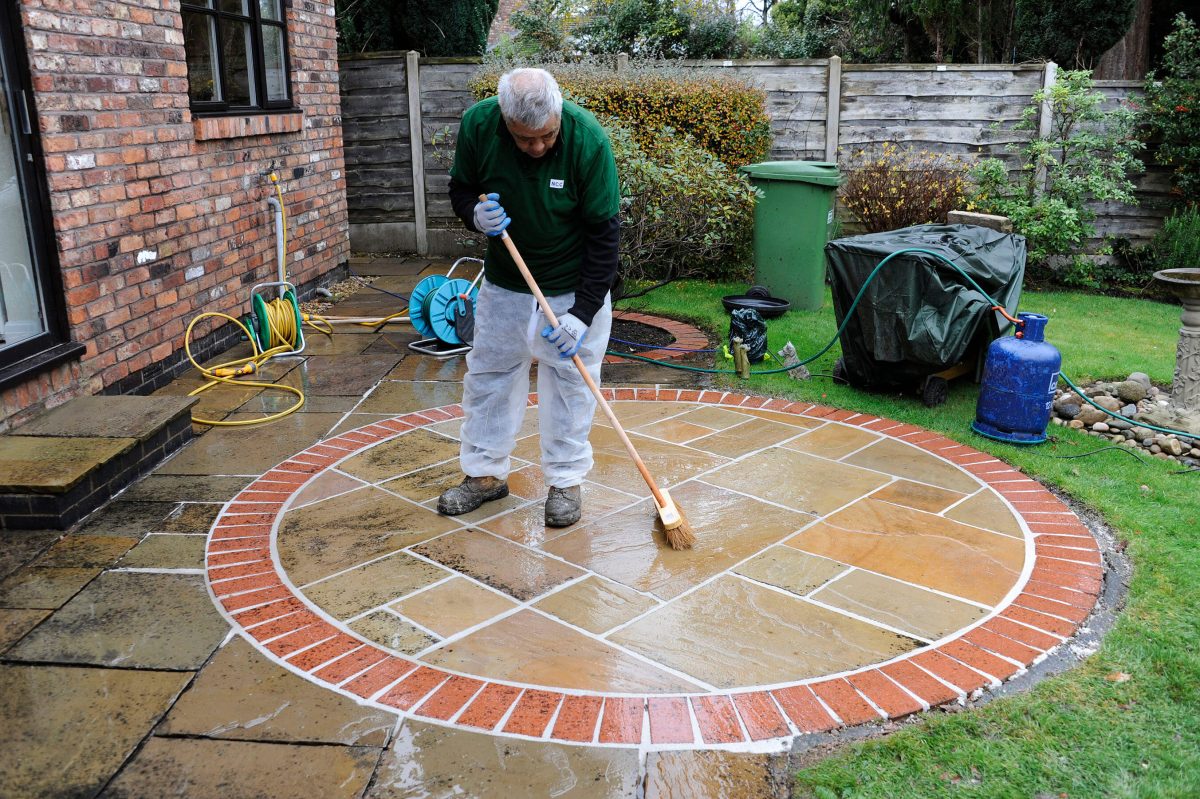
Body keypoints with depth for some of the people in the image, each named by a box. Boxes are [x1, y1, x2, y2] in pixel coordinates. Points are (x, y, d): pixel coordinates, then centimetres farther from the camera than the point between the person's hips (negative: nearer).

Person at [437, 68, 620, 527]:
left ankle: (565, 481, 18)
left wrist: (583, 312, -24)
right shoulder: (477, 125, -19)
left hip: (574, 286, -3)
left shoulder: (587, 139, -27)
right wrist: (475, 214, -25)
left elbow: (604, 232, -21)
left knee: (570, 382, 3)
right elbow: (460, 188, 0)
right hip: (504, 280, 3)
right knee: (489, 374, 10)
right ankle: (486, 473, 25)